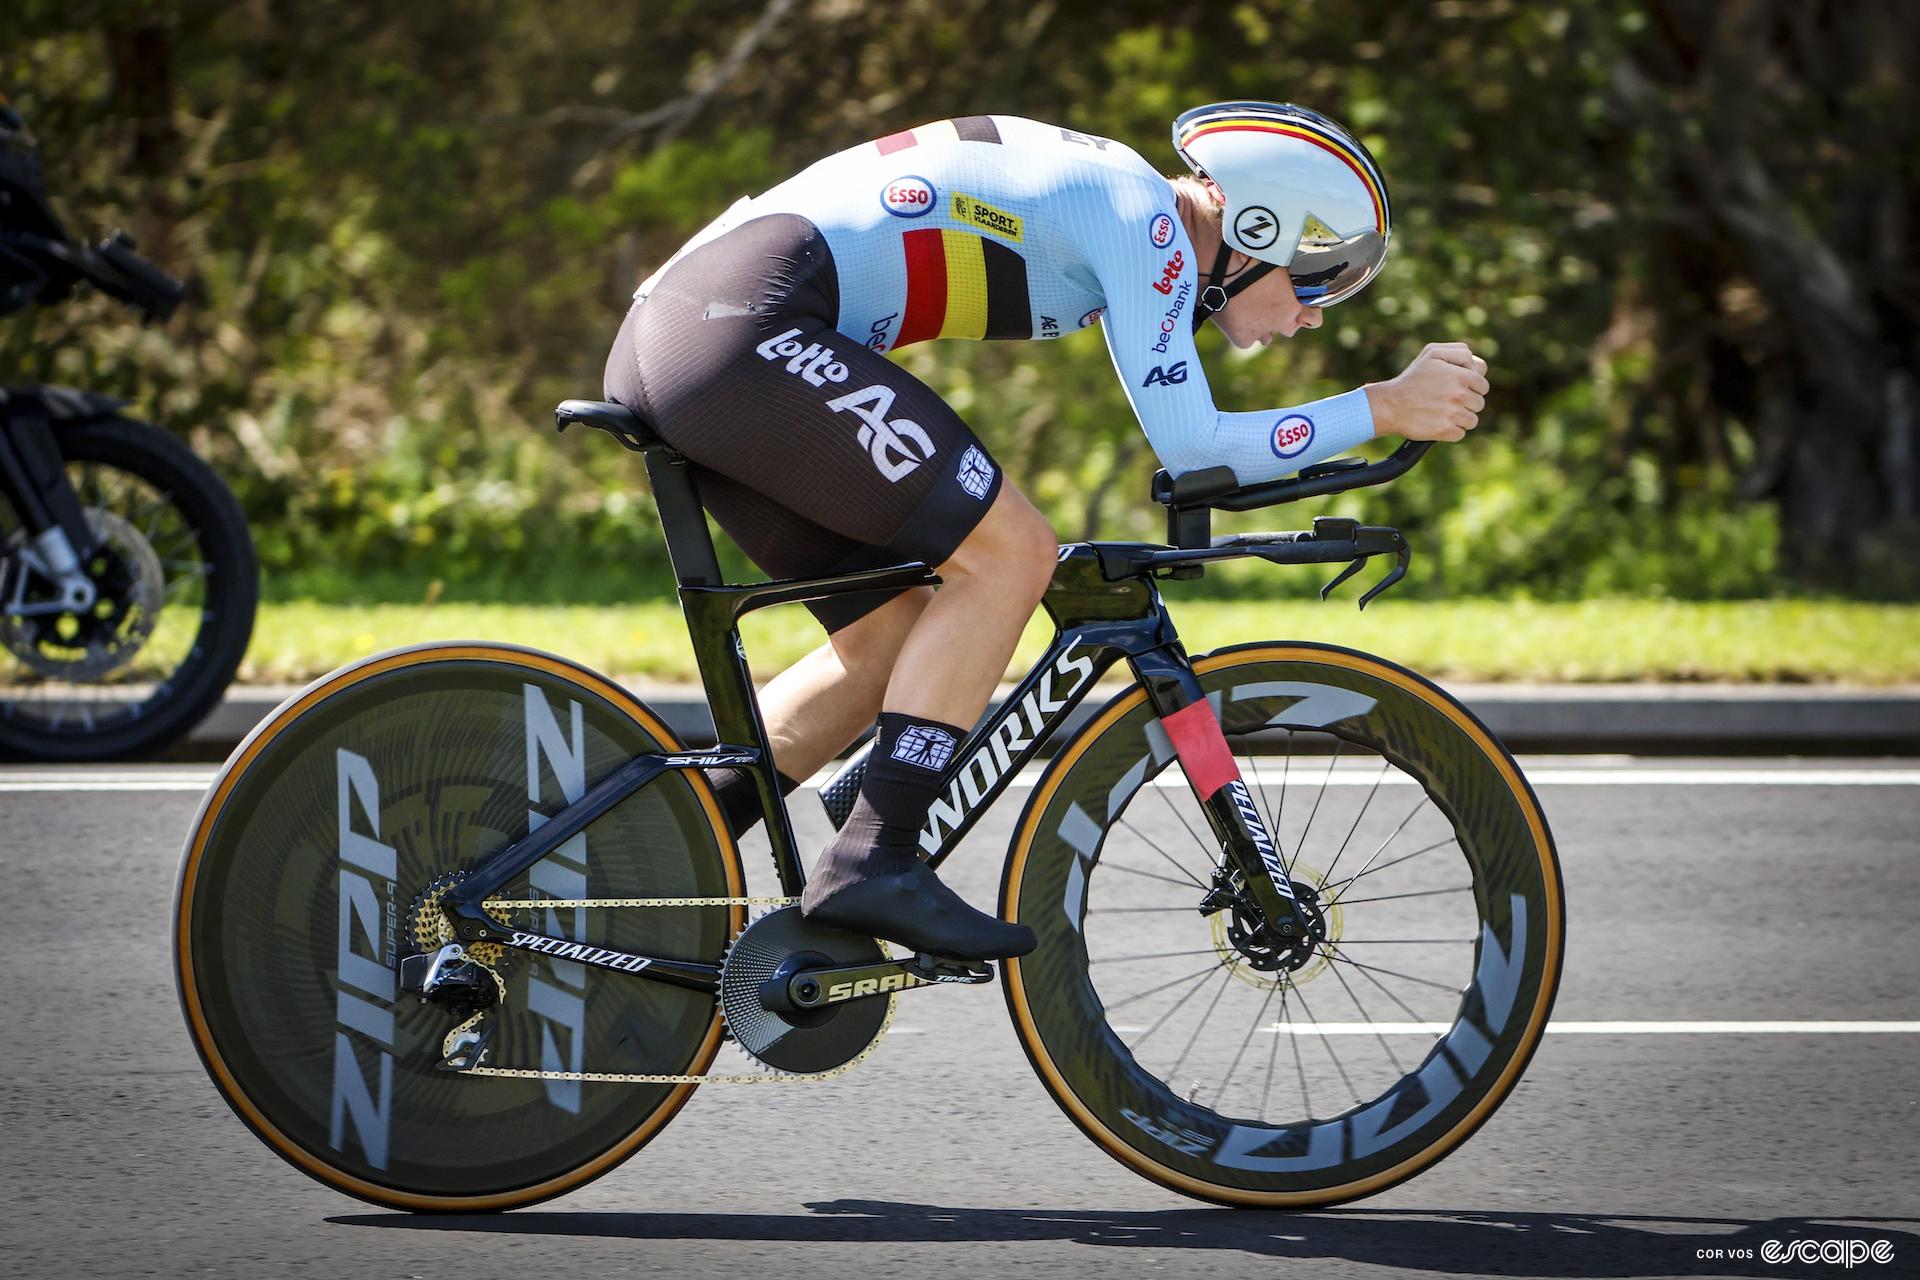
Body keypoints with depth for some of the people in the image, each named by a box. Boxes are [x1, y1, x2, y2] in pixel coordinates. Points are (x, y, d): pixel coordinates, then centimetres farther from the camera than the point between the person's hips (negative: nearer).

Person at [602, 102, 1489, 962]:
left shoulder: (1109, 195, 24)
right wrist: (1385, 408, -2)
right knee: (1009, 551, -10)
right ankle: (874, 862, -12)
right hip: (747, 327, -10)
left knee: (897, 636, 12)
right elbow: (1191, 448, -9)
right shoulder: (1145, 221, -5)